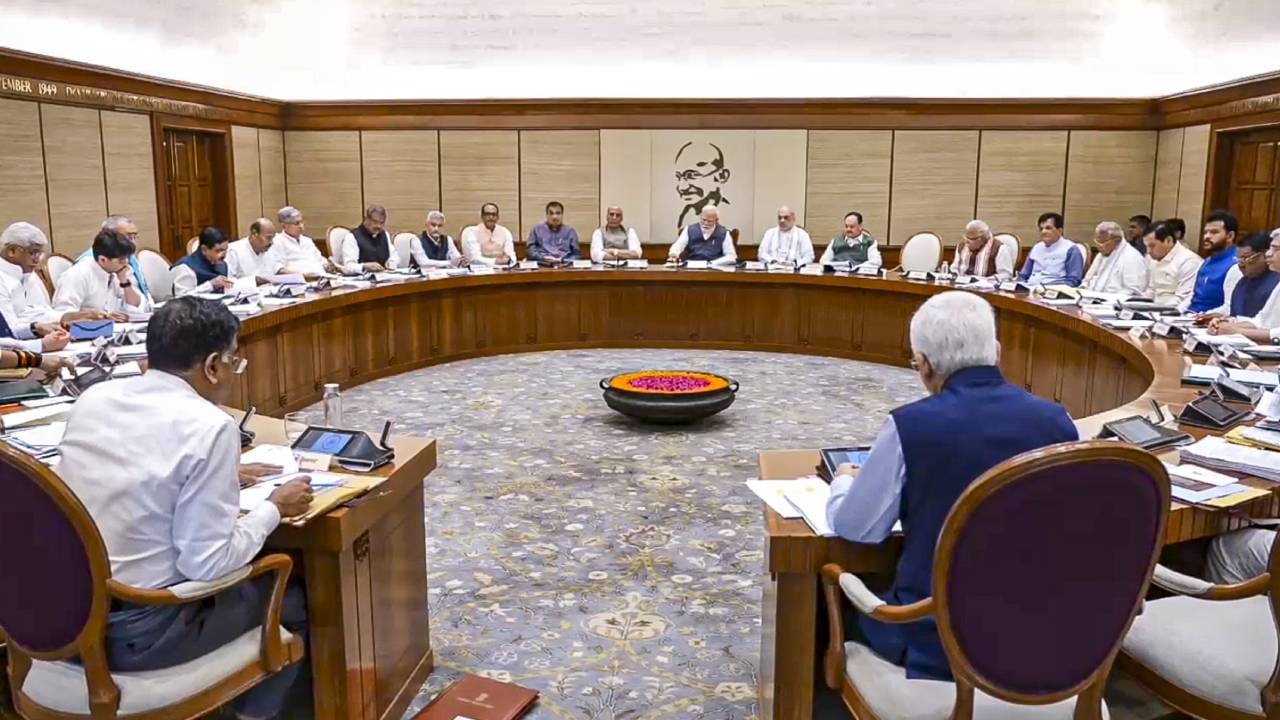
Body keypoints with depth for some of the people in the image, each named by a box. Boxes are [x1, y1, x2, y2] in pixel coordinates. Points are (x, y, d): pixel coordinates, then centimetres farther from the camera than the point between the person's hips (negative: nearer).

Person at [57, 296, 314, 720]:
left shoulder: (94, 397, 2)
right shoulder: (209, 426, -20)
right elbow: (206, 564, -19)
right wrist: (274, 509, -4)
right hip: (133, 635, -7)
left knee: (251, 574, 27)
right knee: (293, 600, 15)